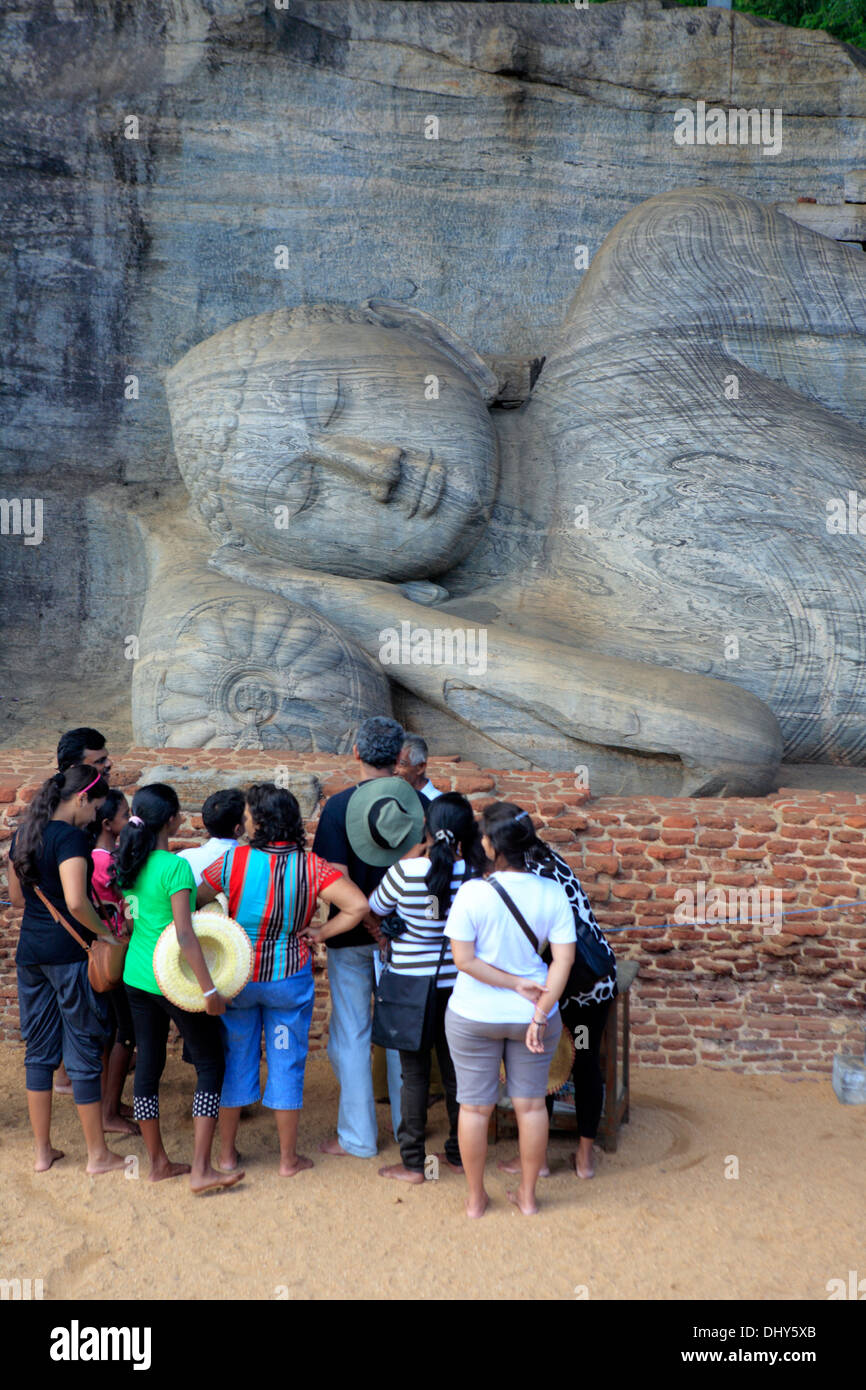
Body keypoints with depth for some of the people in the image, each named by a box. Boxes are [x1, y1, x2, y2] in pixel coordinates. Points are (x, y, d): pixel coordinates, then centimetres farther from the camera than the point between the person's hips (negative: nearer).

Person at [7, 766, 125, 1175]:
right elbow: (76, 902, -28)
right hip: (69, 952, -8)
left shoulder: (23, 833, 9)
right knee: (84, 1052, 3)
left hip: (30, 952, 8)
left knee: (39, 1050, 14)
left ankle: (42, 1151, 23)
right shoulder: (70, 837, -17)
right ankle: (98, 1155, 13)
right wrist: (106, 933, -14)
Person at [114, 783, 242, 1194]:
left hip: (137, 976, 7)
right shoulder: (175, 867, -21)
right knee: (210, 1066, 6)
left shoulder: (127, 862, 1)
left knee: (148, 1066, 14)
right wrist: (209, 990, -22)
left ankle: (158, 1162, 25)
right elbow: (184, 934, -25)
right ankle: (201, 1170, 4)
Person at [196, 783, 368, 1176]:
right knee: (286, 1063, 12)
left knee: (235, 1060, 15)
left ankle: (227, 1153, 26)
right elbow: (358, 905, -20)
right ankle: (288, 1158, 20)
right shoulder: (311, 866, -13)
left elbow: (193, 901, -9)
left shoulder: (233, 860, -14)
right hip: (290, 979, 0)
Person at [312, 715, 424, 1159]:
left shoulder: (341, 806, -15)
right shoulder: (418, 802, -6)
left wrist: (367, 920, -13)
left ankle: (358, 1137, 13)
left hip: (354, 936, -3)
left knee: (350, 1035, 7)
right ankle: (406, 1122, 28)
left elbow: (337, 878, -20)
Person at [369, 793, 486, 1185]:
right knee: (456, 1069, 15)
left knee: (414, 1074, 7)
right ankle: (459, 1154, 26)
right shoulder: (473, 874, -13)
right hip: (456, 983, 3)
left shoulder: (406, 871, -18)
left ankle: (412, 1163, 12)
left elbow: (375, 907, 0)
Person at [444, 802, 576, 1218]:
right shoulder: (552, 893, -11)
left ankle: (476, 1199, 25)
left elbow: (464, 959, -17)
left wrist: (516, 983, -11)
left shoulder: (472, 892, -18)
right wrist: (541, 1013, -14)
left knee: (475, 1107, 12)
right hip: (532, 1014, 2)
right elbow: (563, 958, -14)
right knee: (531, 1104, 16)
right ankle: (527, 1196, 28)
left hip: (474, 1016, -2)